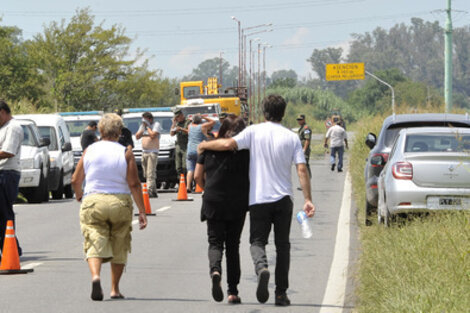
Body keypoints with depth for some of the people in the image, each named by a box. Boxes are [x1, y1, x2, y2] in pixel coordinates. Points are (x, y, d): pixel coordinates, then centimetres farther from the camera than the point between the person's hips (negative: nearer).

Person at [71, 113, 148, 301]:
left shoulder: (89, 151, 2)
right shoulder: (126, 153, -4)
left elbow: (76, 180, 7)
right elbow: (134, 184, -9)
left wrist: (79, 195, 29)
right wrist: (142, 212, -5)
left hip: (92, 202, 0)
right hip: (120, 202, 0)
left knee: (95, 243, -2)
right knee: (119, 247, 14)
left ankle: (95, 276, -30)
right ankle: (115, 289, 18)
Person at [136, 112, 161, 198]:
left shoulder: (156, 125, -3)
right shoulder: (142, 126, 19)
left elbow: (153, 135, -17)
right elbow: (137, 136, 14)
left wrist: (148, 127, -7)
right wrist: (143, 128, 4)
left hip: (152, 152, -8)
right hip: (144, 152, 8)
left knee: (150, 174, -16)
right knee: (146, 174, 6)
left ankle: (150, 191, -22)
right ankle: (154, 192, 10)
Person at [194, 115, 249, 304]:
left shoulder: (209, 147, 4)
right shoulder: (245, 150, -1)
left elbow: (198, 176, 5)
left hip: (213, 202, 0)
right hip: (238, 203, 0)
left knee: (215, 242, 5)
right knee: (233, 245, 11)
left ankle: (215, 270, -28)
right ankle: (233, 291, 10)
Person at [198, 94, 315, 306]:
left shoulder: (254, 132, -4)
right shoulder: (292, 138, 0)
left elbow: (228, 144, -15)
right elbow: (301, 169, -6)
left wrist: (204, 145, 3)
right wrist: (307, 199, -4)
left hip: (258, 199, -1)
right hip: (283, 199, 1)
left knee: (257, 241, 8)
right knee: (282, 245, 11)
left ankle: (261, 267, -25)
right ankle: (281, 293, 7)